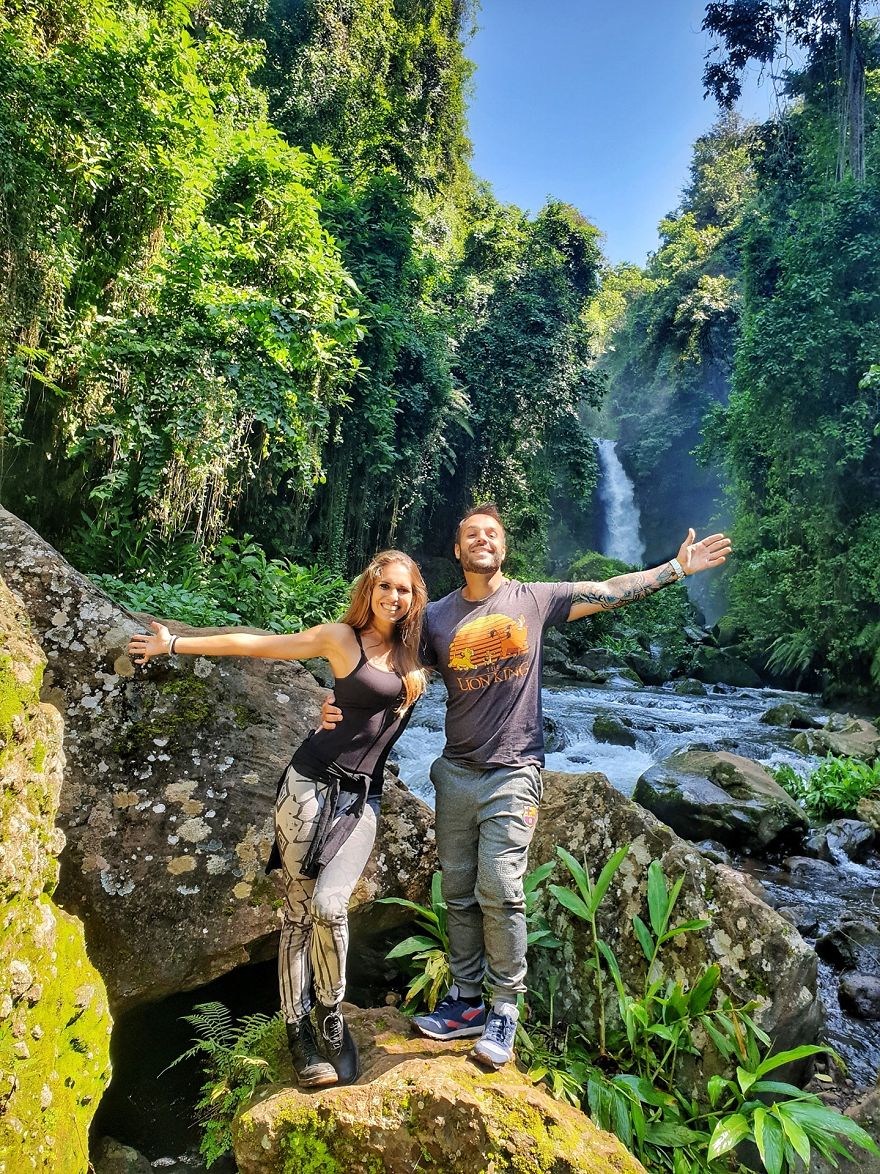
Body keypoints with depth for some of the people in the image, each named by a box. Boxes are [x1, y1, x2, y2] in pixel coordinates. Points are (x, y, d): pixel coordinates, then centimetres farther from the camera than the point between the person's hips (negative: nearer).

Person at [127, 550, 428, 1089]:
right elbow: (255, 644, 0)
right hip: (312, 784, -2)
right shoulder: (341, 637, -4)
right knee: (299, 909, 2)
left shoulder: (413, 651, 6)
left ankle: (331, 1012, 9)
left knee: (329, 904, -14)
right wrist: (175, 644, 5)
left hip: (361, 798, 2)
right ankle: (297, 1026, 18)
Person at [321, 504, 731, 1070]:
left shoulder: (534, 599, -1)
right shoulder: (436, 616, 3)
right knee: (459, 893, 10)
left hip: (513, 773, -3)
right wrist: (341, 706, -10)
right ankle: (467, 1001, 25)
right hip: (455, 772, 3)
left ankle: (506, 1008, 11)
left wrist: (677, 567, 0)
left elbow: (610, 591, 2)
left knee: (500, 891, -8)